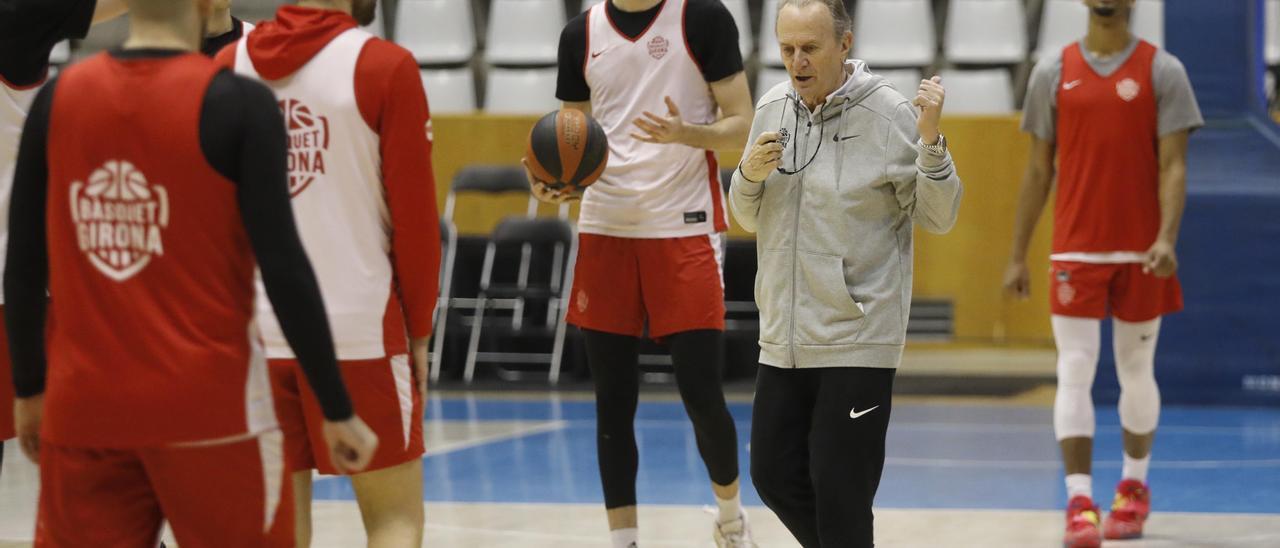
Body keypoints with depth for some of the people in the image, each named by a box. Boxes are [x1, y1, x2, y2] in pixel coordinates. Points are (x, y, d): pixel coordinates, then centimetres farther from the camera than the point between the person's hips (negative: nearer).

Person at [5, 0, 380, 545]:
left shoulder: (57, 98, 3)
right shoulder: (239, 104, -8)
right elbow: (284, 267, -11)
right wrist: (338, 409, -4)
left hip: (82, 407, 4)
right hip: (208, 407, -3)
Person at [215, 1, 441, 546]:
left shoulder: (228, 66, 4)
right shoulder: (385, 67, -8)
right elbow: (415, 214, -5)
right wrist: (419, 331, 4)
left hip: (253, 331, 4)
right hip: (361, 327, -4)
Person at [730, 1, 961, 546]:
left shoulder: (889, 112, -8)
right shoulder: (772, 108, 7)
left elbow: (938, 217, -6)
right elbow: (749, 219, 17)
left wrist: (930, 141, -20)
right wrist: (749, 176, -5)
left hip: (858, 340, -6)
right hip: (783, 338, 6)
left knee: (839, 494, -4)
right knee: (775, 476, 12)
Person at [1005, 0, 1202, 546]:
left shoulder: (1162, 71, -1)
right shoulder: (1053, 72, 5)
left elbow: (1173, 165, -6)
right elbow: (1039, 169, 9)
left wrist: (1166, 239, -21)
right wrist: (1017, 256, 7)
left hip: (1140, 253, -1)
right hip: (1075, 251, 1)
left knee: (1136, 371, 11)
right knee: (1075, 372, -8)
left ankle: (1133, 489, 28)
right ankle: (1079, 504, -10)